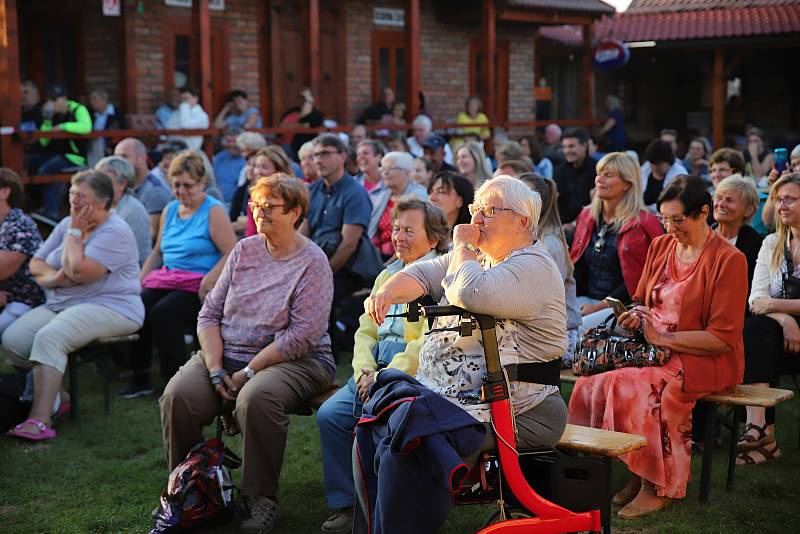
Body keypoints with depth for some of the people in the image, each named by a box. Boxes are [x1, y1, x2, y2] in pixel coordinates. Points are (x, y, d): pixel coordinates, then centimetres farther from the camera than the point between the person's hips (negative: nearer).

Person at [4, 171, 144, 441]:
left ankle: (40, 420, -34)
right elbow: (36, 264, 14)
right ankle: (56, 396, 6)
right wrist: (55, 276, -9)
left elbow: (78, 272, -23)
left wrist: (75, 231, -11)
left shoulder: (115, 232, -13)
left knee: (49, 338, -33)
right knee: (12, 339, -14)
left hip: (110, 308, -8)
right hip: (59, 305, 8)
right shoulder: (67, 224, 14)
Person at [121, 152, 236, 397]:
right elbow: (157, 252, 24)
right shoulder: (170, 210, 18)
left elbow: (232, 254, -11)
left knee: (162, 313, -30)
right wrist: (138, 282, 10)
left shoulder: (214, 211, -3)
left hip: (197, 285, -6)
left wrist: (208, 284, -23)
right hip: (167, 279, 6)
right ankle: (140, 378, -8)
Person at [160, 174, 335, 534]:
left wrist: (247, 373, -17)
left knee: (255, 399, -37)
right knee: (177, 397, -22)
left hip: (293, 360, -5)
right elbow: (209, 314, 8)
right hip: (225, 354, 5)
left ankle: (261, 498, -19)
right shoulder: (244, 250, 11)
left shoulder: (312, 263, -5)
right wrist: (216, 370, -7)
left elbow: (301, 335, -14)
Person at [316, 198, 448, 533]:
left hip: (415, 375, -7)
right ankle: (345, 505, -5)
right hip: (376, 371, 7)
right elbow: (365, 331, 19)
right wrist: (365, 371, -1)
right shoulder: (387, 276, 22)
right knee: (329, 414, -15)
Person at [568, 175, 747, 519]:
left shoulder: (729, 260, -9)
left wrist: (663, 338, -16)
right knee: (595, 379, -21)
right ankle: (636, 475, -10)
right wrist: (637, 316, 1)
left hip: (708, 360, -6)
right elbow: (643, 300, 25)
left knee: (640, 385, -32)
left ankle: (656, 486, -15)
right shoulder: (660, 246, 11)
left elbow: (723, 338, -13)